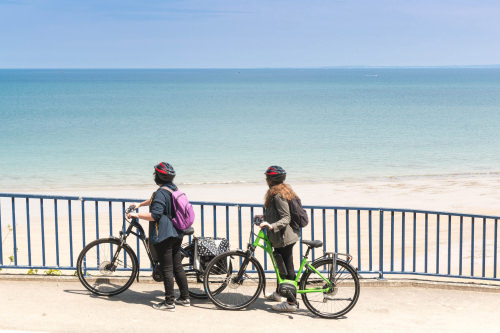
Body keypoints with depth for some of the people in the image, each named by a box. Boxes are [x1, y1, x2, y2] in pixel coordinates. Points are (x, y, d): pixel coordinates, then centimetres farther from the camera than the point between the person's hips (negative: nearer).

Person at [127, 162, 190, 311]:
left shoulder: (161, 193, -16)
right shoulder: (174, 189, 14)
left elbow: (154, 215, -22)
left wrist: (136, 215, -12)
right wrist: (140, 204, 35)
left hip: (164, 236, -9)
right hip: (177, 234, 9)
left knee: (167, 269, -4)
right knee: (177, 267, 14)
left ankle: (169, 302, -1)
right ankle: (185, 298, 19)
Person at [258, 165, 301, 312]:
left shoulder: (277, 195, -20)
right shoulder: (285, 190, 11)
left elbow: (286, 218, -25)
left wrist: (272, 226, -36)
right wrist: (265, 217, 26)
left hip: (284, 237, -11)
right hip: (285, 236, 11)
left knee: (288, 269, -5)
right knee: (282, 265, 24)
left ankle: (291, 303, 1)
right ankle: (278, 292, 40)